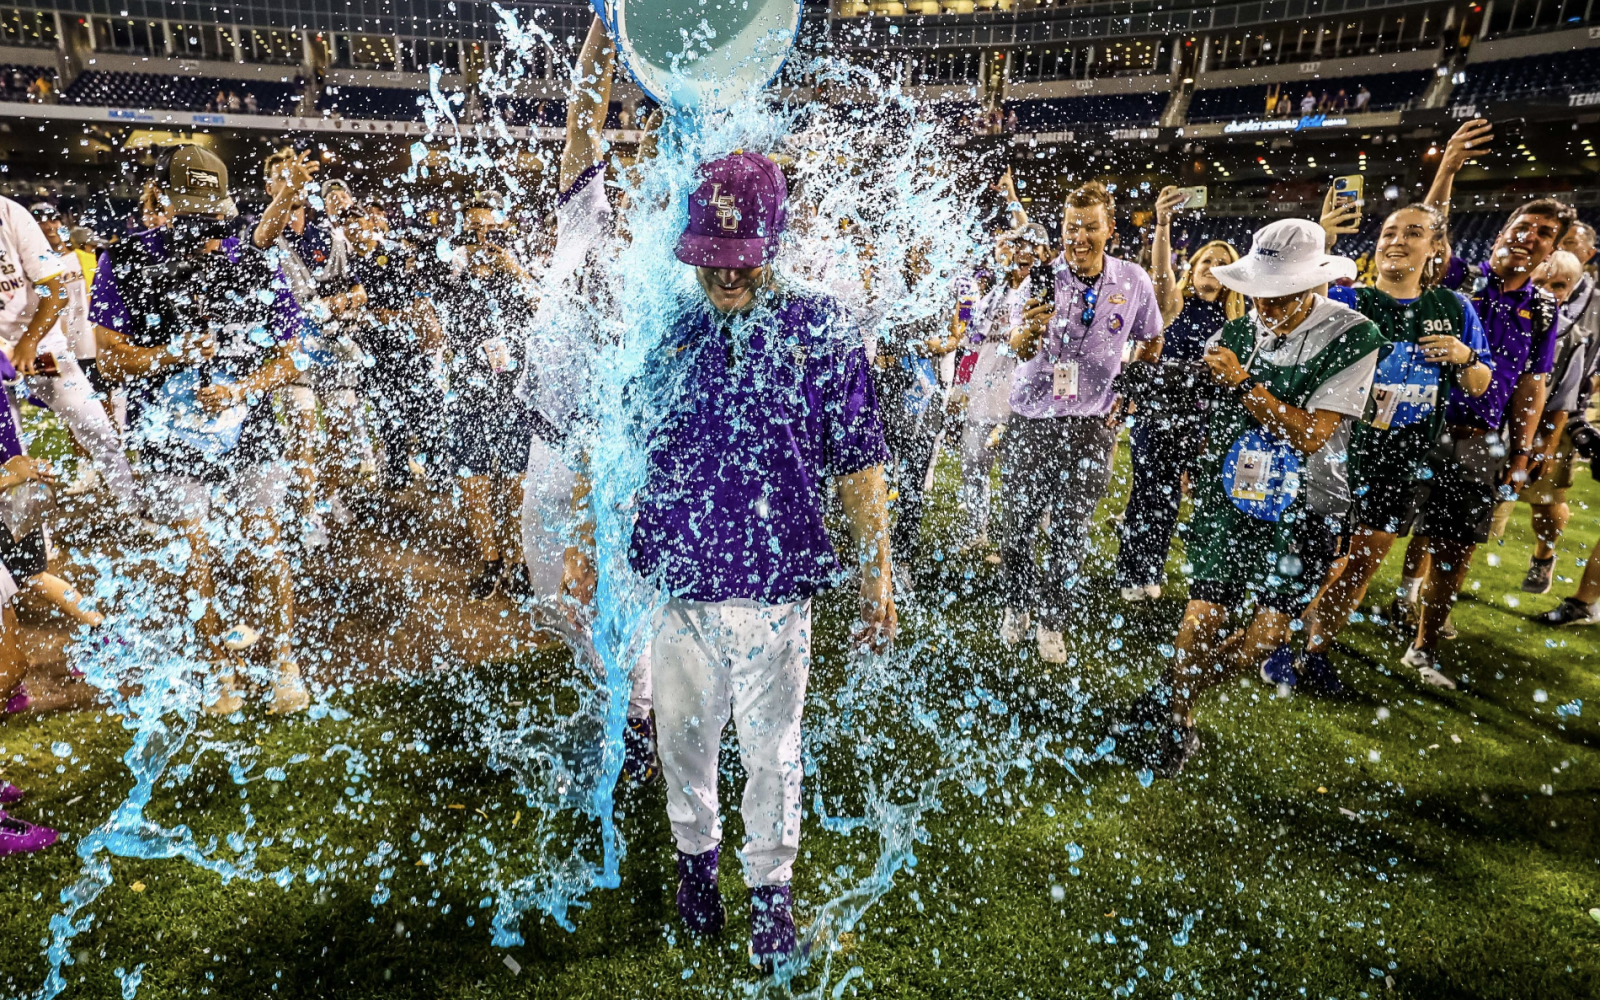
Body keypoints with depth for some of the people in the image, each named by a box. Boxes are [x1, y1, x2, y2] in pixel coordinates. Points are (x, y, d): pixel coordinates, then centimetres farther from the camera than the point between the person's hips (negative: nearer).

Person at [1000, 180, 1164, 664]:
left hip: (1090, 425, 1)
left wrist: (1125, 397, 5)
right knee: (1019, 524, 7)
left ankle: (1052, 622, 26)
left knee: (1071, 533, 8)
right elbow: (1016, 350, -13)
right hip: (1031, 419, -1)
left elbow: (1152, 343, 13)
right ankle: (1016, 606, 31)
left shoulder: (1134, 281, -3)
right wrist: (1027, 332, -36)